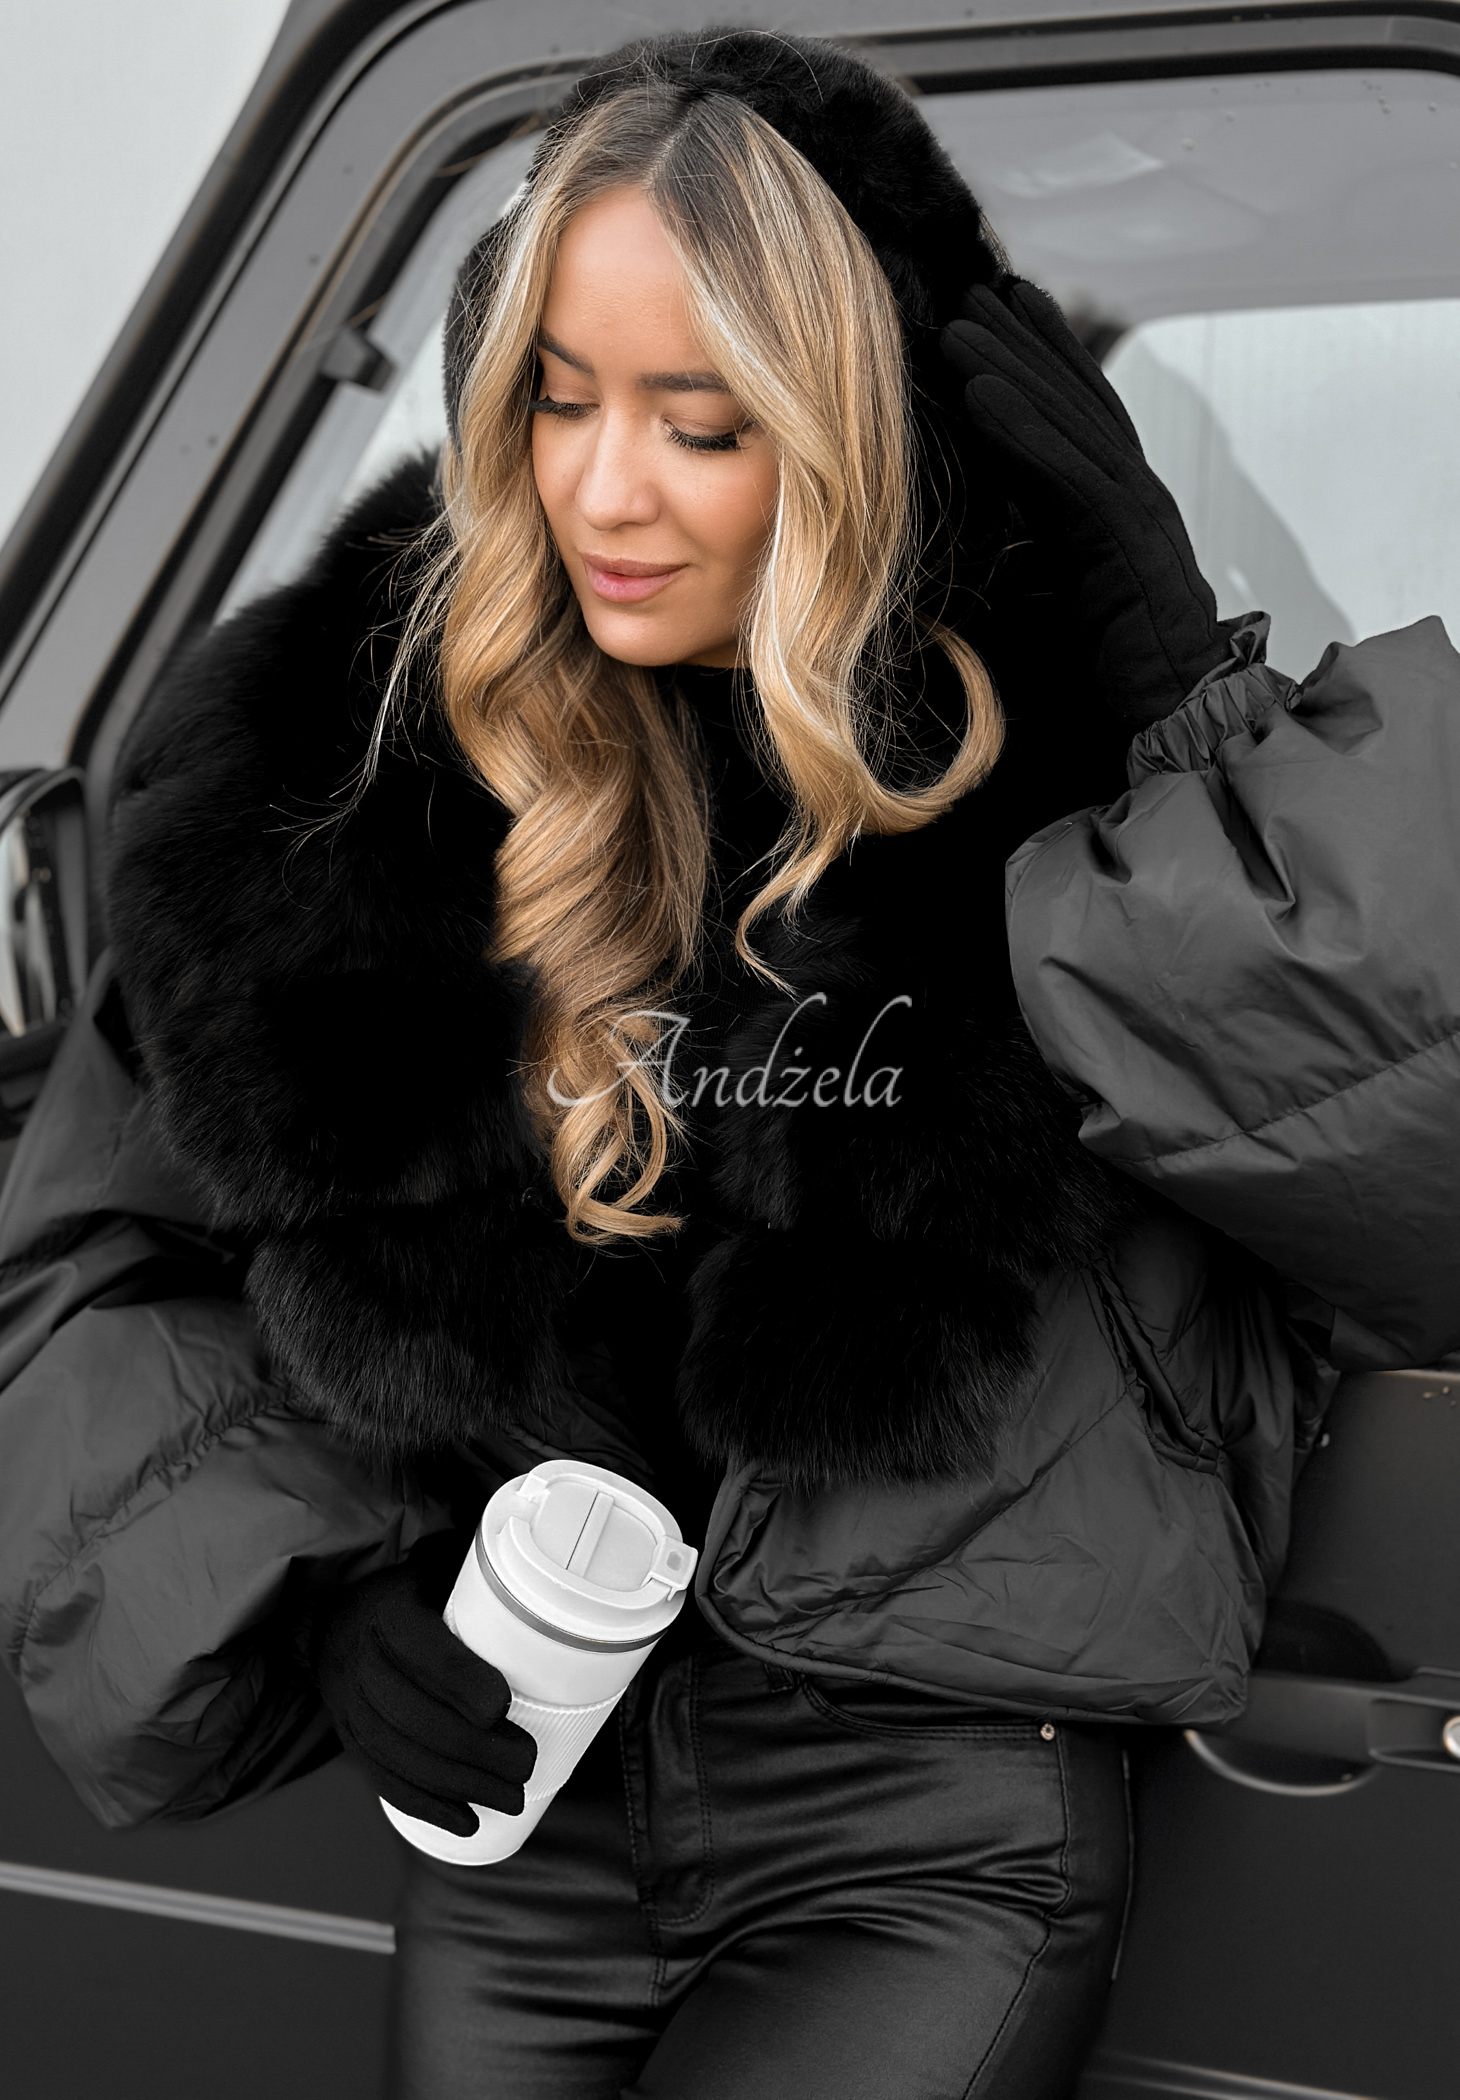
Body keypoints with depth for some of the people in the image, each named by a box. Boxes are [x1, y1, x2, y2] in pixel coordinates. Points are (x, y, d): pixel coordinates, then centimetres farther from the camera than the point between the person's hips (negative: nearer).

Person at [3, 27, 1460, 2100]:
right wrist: (306, 1591, -6)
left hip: (932, 1848, -3)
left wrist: (1169, 665, -22)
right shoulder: (364, 748, -3)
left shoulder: (1043, 764, -11)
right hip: (520, 1813, 4)